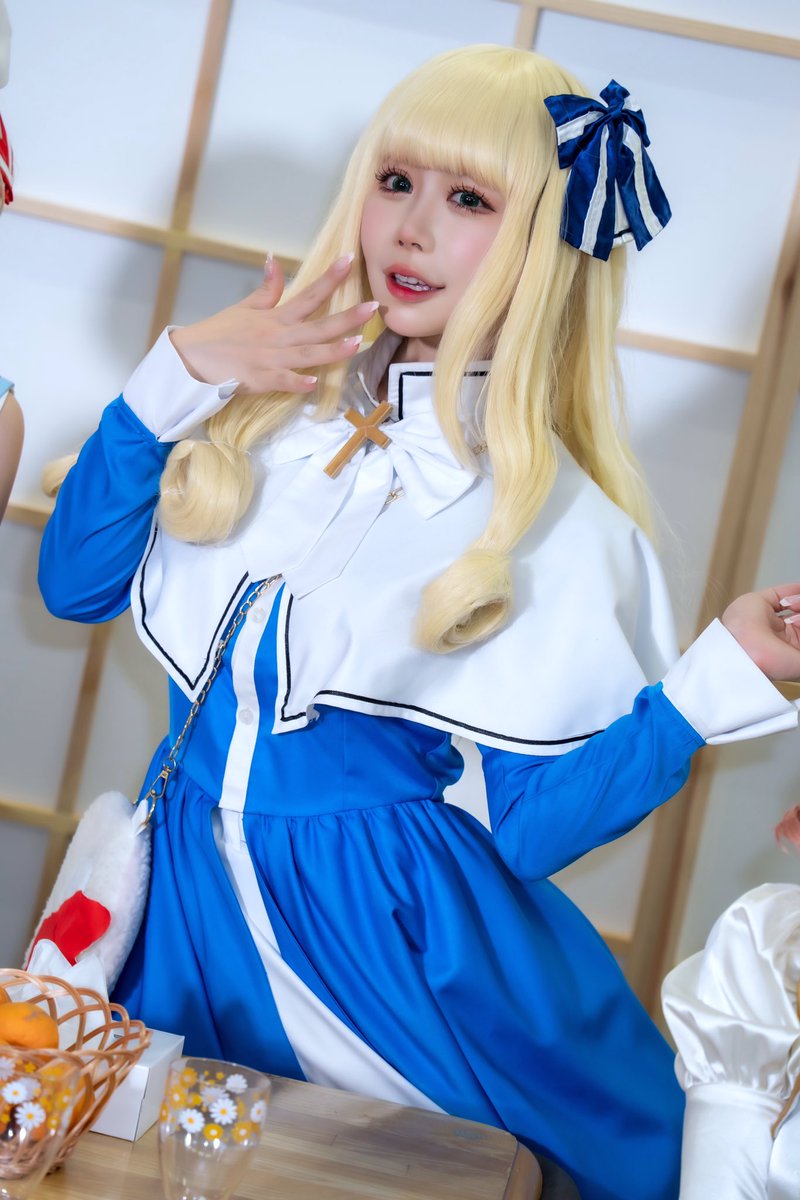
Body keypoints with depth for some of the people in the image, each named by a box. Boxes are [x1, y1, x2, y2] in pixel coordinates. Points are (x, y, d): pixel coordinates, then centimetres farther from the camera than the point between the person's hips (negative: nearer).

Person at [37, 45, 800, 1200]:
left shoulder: (557, 522, -12)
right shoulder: (274, 409, -1)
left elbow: (528, 826, -13)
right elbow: (75, 583, -1)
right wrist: (175, 376, -11)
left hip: (387, 951, -4)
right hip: (186, 919, 4)